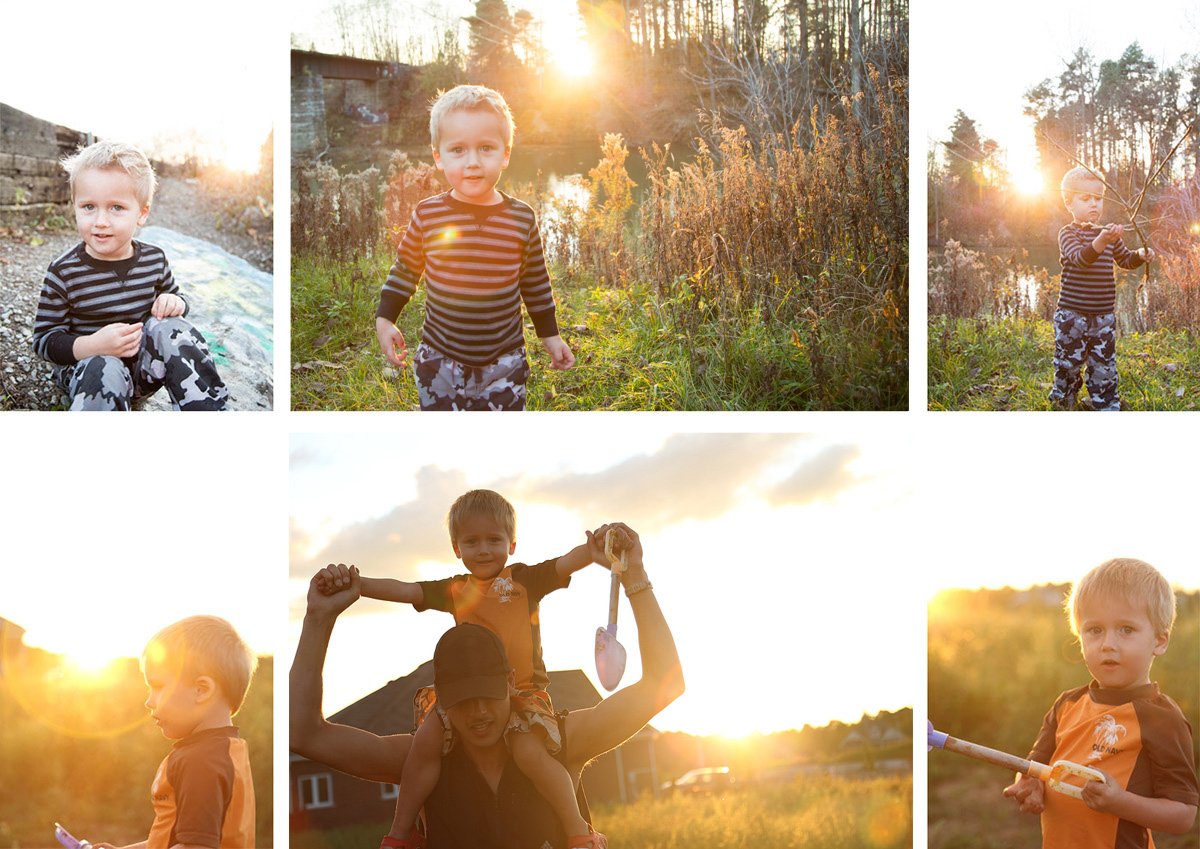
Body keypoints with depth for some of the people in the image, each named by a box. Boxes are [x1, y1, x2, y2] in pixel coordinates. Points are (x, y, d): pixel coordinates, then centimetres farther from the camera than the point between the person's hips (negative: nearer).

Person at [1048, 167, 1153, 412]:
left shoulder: (1109, 234, 11)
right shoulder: (1068, 234, -9)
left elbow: (1125, 259, 25)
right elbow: (1080, 258, -28)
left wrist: (1141, 255, 2)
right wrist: (1102, 240, -46)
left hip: (1104, 315, 5)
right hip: (1072, 315, -5)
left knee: (1104, 367, 8)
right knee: (1068, 364, 3)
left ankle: (1107, 406, 17)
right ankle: (1063, 403, 20)